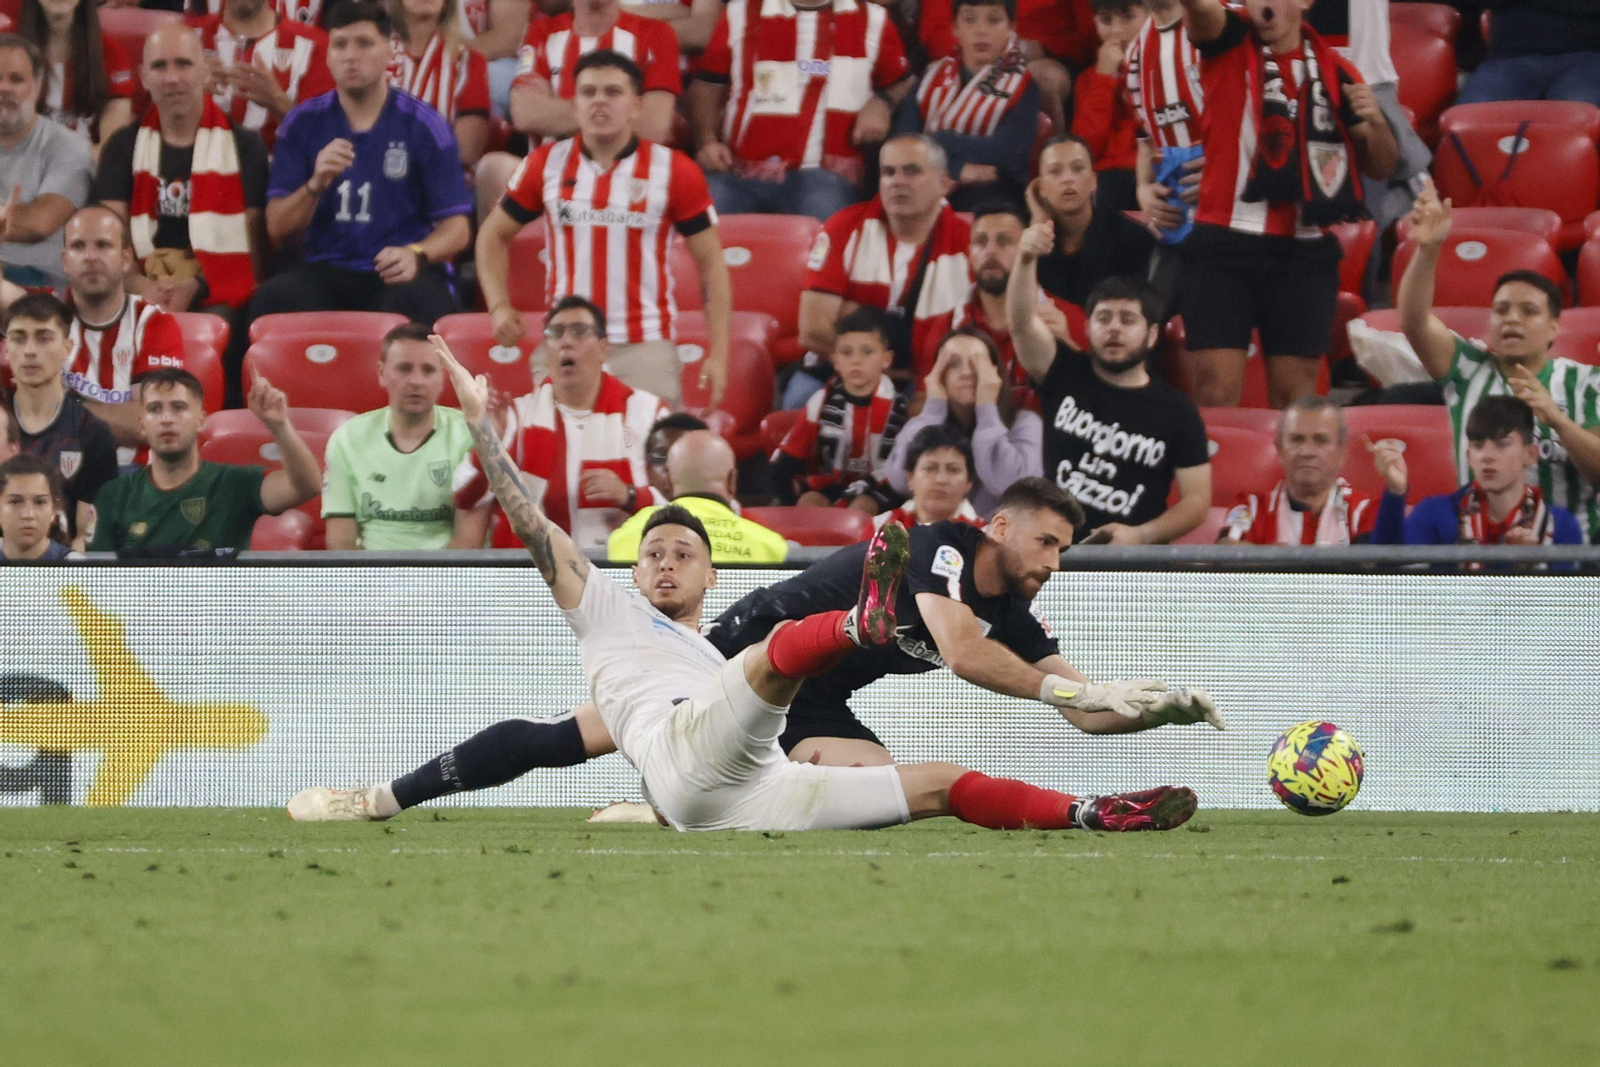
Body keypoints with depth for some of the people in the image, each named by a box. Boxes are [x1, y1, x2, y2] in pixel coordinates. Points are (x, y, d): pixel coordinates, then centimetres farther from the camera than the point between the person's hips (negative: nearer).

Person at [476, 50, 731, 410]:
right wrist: (499, 307, -1)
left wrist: (718, 354, -5)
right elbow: (494, 235, 16)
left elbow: (711, 263, 2)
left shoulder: (674, 171, -1)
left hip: (646, 350, -2)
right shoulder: (546, 165, 5)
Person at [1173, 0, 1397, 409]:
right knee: (1214, 393, -8)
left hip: (1304, 252, 2)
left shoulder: (1334, 71, 9)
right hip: (1225, 242, -2)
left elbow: (1380, 167, 13)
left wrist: (1376, 121, -8)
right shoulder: (1229, 43, 3)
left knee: (1295, 398, 2)